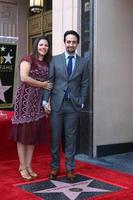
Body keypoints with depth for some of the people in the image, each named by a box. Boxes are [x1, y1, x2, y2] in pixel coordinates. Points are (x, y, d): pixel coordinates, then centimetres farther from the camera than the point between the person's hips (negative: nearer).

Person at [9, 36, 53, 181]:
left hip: (39, 101, 7)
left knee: (34, 132, 7)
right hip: (26, 99, -7)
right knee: (23, 131, 0)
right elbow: (24, 78, -17)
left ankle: (28, 165, 17)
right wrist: (43, 84, -9)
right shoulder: (28, 58, -4)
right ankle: (22, 167, 9)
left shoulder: (46, 63, 16)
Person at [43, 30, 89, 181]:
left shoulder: (83, 63, 7)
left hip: (73, 105, 1)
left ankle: (70, 168, 16)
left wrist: (81, 103, -1)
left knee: (71, 138, 6)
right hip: (56, 104, 0)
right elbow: (49, 81, 2)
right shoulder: (55, 60, 5)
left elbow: (84, 85, 7)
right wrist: (45, 101, -5)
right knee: (55, 137, 5)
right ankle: (55, 167, 18)